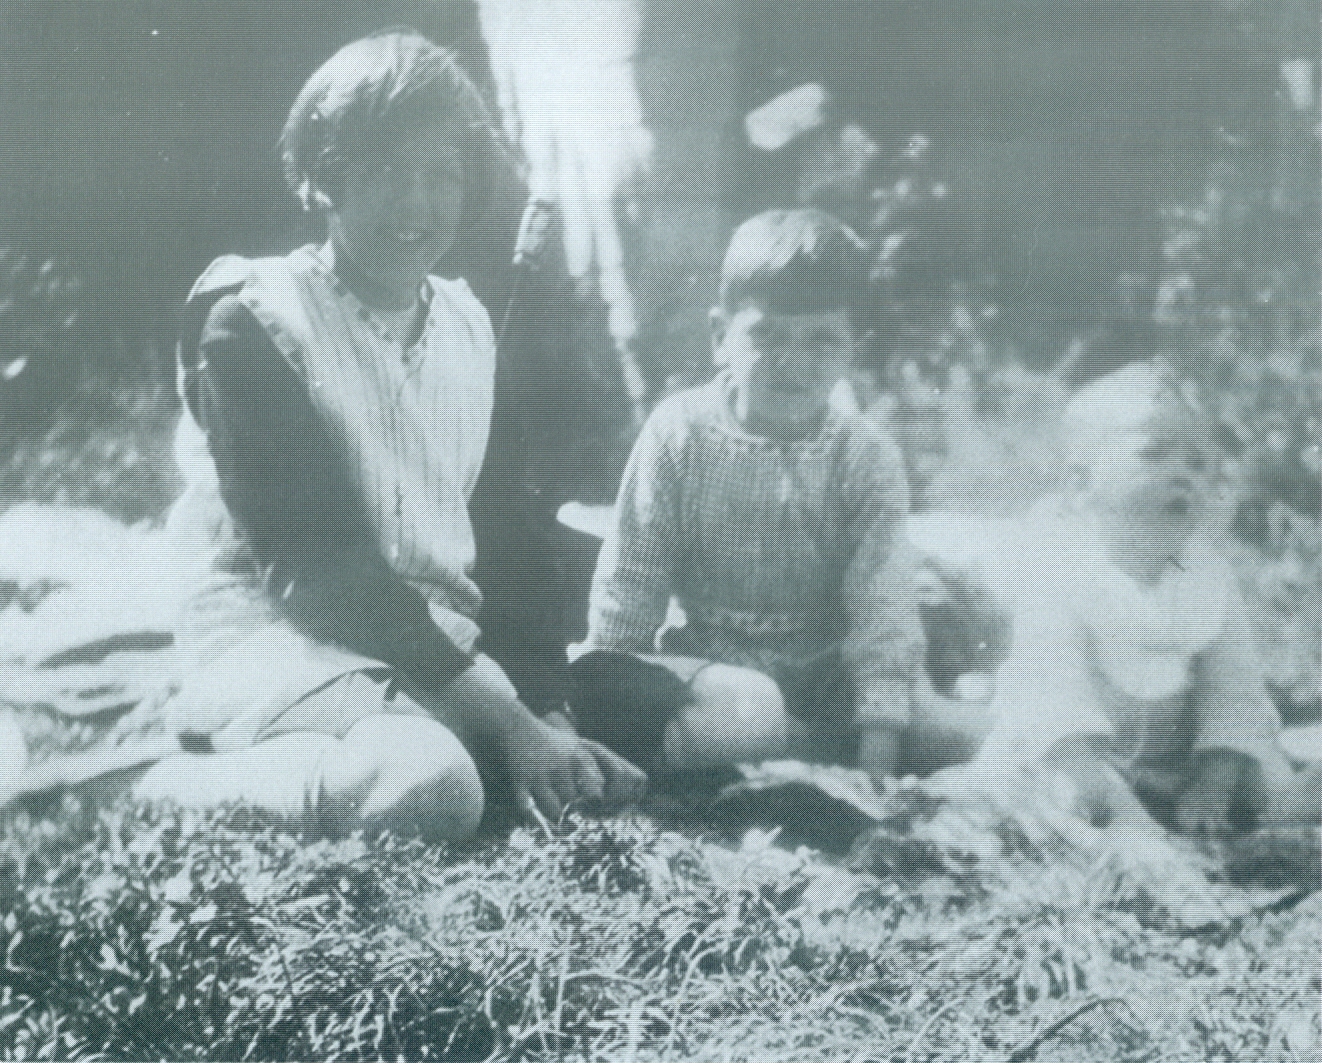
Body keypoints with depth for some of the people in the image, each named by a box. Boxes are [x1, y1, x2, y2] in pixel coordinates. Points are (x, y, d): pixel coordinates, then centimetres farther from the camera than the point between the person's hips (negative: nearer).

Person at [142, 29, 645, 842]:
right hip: (282, 638, -6)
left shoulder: (469, 325, 13)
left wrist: (542, 703, -1)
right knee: (429, 781, -37)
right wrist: (498, 716, -22)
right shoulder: (254, 323, -7)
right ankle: (181, 790, -14)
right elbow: (310, 563, -16)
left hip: (443, 647, 6)